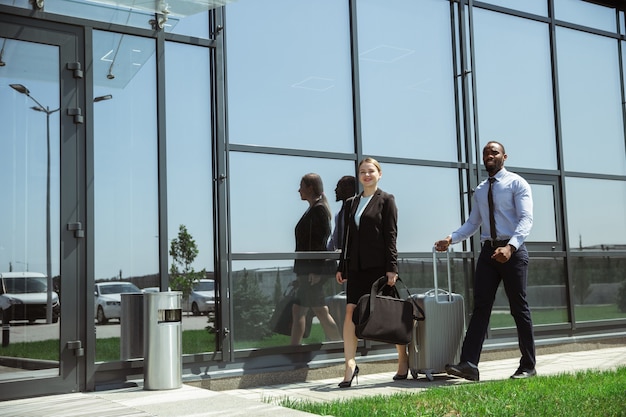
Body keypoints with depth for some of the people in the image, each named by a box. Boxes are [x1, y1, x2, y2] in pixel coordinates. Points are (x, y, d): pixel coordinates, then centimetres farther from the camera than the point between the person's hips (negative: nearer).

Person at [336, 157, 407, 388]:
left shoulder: (386, 200, 1)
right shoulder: (351, 203, 16)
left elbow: (391, 235, -6)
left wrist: (392, 267, -12)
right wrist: (342, 267, 12)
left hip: (379, 265, -5)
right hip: (356, 267, 5)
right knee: (351, 312, -7)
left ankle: (403, 360, 21)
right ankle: (350, 364, -5)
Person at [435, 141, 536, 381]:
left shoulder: (516, 183, -2)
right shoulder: (480, 190, 16)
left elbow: (526, 219, -13)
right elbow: (473, 223, 15)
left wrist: (510, 246, -28)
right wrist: (451, 239, -3)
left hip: (512, 250, -5)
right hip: (488, 250, 5)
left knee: (519, 308, 2)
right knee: (480, 307, -3)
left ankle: (528, 366, 12)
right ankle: (469, 364, -9)